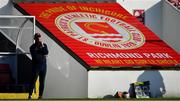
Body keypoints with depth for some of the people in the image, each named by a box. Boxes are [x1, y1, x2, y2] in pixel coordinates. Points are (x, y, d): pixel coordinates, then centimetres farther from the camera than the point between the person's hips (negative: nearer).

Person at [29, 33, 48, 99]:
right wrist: (43, 56, -9)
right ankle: (30, 95, -4)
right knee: (33, 80, -6)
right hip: (36, 66, -4)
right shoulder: (32, 47, -3)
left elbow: (46, 53, -7)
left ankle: (40, 95, 8)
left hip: (43, 66, 4)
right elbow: (35, 56, -15)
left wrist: (42, 46, -14)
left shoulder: (44, 45, 10)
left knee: (42, 82, 4)